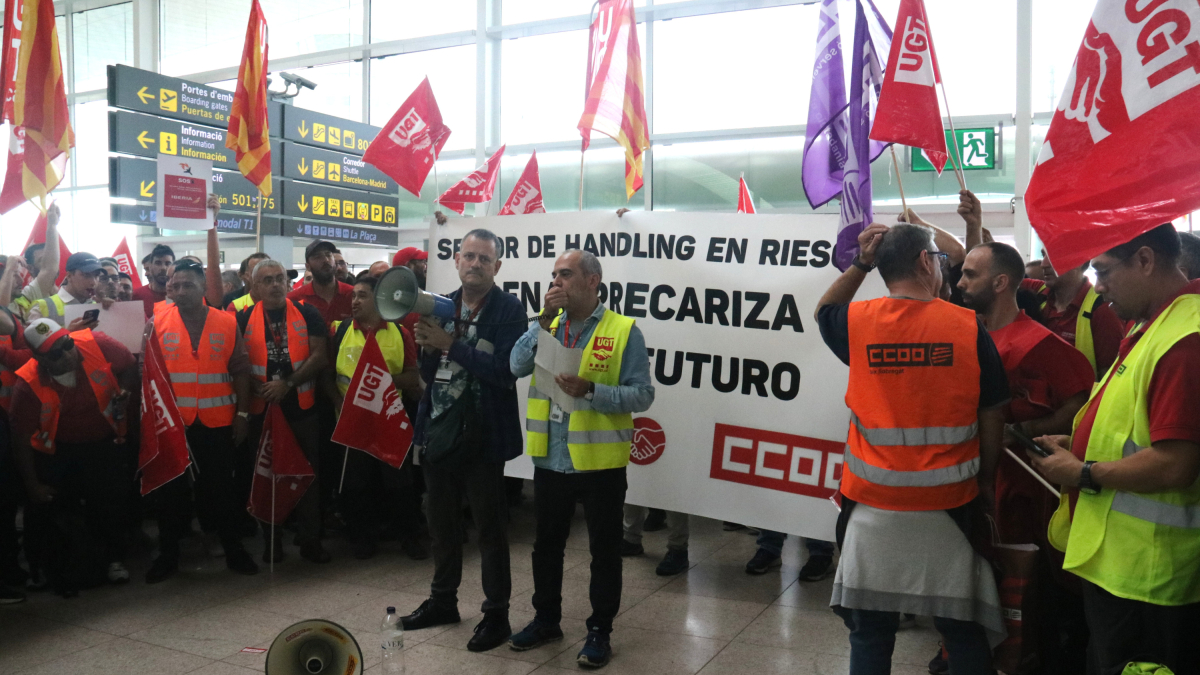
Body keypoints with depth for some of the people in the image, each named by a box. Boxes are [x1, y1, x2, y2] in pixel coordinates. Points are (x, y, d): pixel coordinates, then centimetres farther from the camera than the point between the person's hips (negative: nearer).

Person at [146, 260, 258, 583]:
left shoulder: (227, 323, 2)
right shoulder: (157, 322, 1)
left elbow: (240, 371, 3)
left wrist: (242, 413, 0)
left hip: (217, 421, 0)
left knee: (221, 487, 9)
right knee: (172, 489, 10)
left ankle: (233, 550, 22)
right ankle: (168, 555, 24)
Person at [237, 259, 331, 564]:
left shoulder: (307, 314, 2)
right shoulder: (244, 319, 4)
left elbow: (320, 356, -6)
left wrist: (288, 383, -14)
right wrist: (256, 388, -10)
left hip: (302, 407, -1)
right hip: (261, 409, 1)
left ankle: (310, 539, 14)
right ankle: (271, 540, 21)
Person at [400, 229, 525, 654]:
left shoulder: (509, 310, -9)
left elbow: (505, 370, -22)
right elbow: (428, 372, 10)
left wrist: (451, 345, -21)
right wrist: (428, 347, -11)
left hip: (482, 437, -6)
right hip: (438, 432, 6)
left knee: (490, 526, 6)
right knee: (442, 521, 19)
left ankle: (496, 614, 20)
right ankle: (442, 600, 36)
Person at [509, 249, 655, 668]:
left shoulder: (624, 331, -7)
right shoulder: (546, 325, 8)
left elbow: (642, 395, -12)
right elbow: (517, 366, -9)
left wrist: (591, 390, -25)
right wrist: (546, 319, -15)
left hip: (599, 462, -5)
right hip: (550, 460, 5)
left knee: (604, 550, 9)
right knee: (546, 544, 19)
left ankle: (600, 631, 25)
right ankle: (546, 619, 37)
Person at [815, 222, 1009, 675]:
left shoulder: (858, 321, -6)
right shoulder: (969, 327, -7)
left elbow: (823, 312, 20)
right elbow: (992, 415, 1)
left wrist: (860, 264, 11)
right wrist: (985, 480, 15)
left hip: (873, 505, 1)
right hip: (948, 502, 0)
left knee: (870, 632, 13)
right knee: (963, 630, 16)